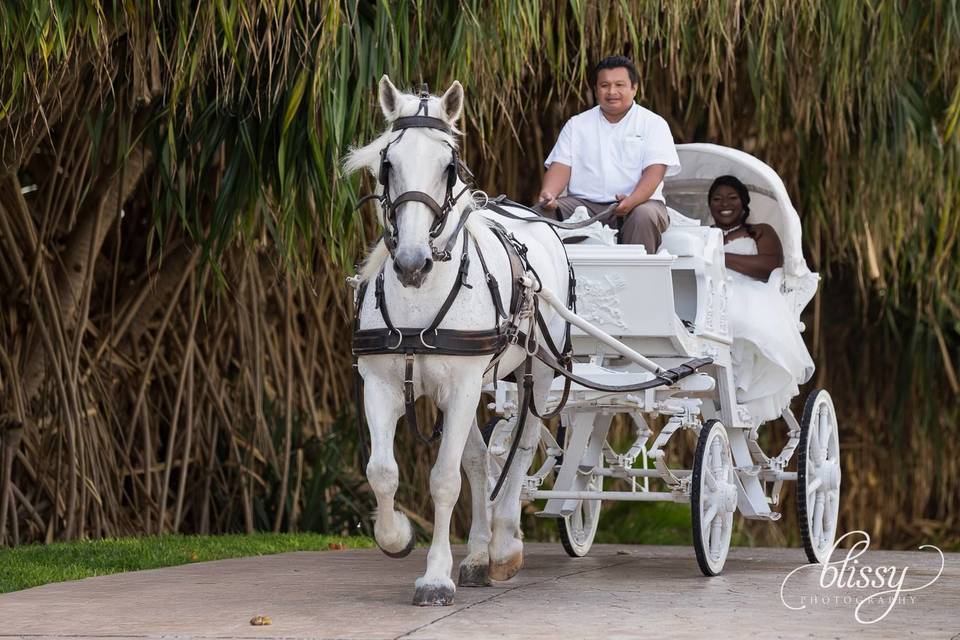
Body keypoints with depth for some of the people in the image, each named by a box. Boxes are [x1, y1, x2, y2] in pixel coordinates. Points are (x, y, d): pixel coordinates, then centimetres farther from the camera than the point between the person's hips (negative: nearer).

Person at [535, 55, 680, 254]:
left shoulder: (653, 124, 8)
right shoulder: (577, 124, 19)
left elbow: (655, 170, -5)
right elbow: (561, 166, 8)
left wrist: (631, 201, -25)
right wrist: (547, 194, -15)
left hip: (639, 202, -2)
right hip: (584, 203, 3)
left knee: (644, 215, -36)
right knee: (541, 211, -23)